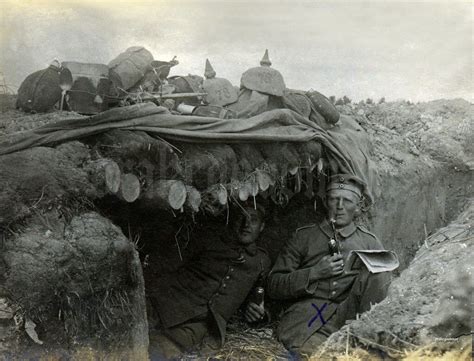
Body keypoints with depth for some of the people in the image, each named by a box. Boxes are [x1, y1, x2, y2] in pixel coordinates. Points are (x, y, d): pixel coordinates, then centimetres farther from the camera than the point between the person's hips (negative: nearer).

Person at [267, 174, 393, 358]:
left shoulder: (370, 242, 19)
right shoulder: (304, 236, 15)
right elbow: (274, 286, 10)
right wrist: (315, 273, -4)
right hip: (306, 318, -3)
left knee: (377, 271, -21)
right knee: (317, 352, -38)